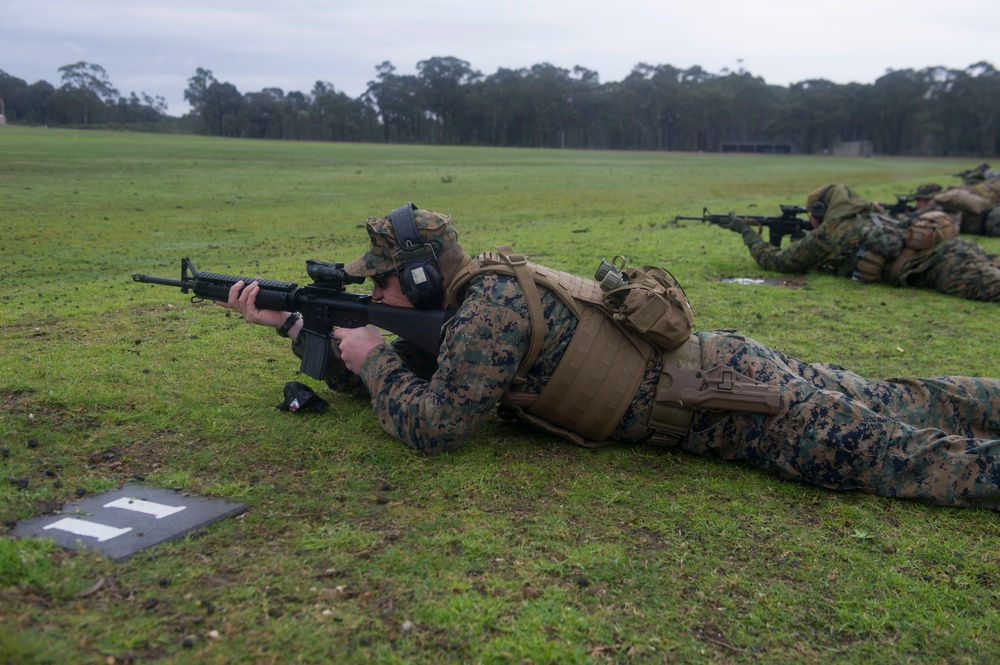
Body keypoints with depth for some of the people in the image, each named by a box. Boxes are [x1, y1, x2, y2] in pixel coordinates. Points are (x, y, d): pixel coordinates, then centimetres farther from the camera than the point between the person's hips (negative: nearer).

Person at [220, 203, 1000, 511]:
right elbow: (398, 377, 17)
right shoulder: (472, 299, 8)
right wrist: (287, 319, 13)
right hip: (714, 366, 8)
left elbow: (433, 426, -22)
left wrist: (373, 358, -6)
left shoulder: (490, 304, -21)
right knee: (889, 405, 16)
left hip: (723, 394, -8)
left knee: (878, 448, -13)